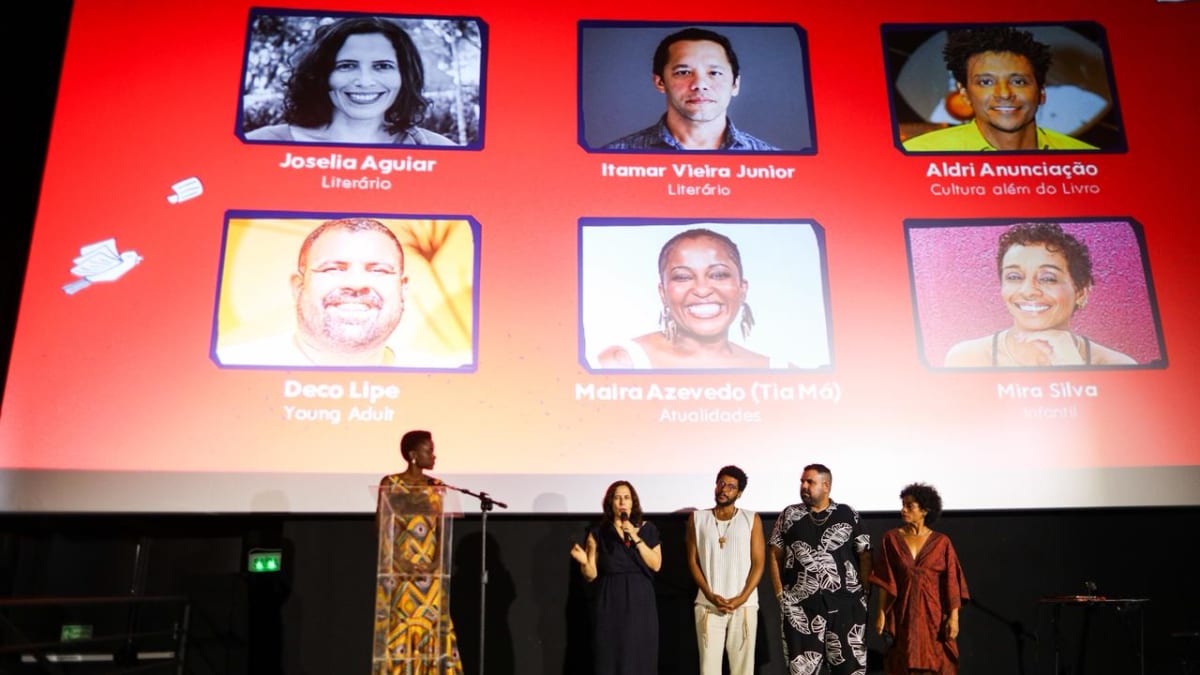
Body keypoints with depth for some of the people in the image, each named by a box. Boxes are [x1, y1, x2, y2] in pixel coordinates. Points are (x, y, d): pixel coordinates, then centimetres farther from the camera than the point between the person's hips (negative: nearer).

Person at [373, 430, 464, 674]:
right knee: (397, 630, -2)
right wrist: (392, 565, -14)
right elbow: (382, 527, -4)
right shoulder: (390, 484, -2)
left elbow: (441, 530, 7)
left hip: (430, 573, 4)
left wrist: (441, 563, -6)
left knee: (431, 628, 2)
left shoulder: (436, 487, 9)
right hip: (399, 572, -3)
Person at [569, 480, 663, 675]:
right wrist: (584, 561, -20)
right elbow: (592, 575, 1)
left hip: (640, 602, 1)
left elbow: (656, 565, -4)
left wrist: (635, 538, -12)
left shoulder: (647, 529, 6)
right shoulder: (598, 532, 2)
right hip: (610, 603, -1)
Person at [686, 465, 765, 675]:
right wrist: (710, 595, -7)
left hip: (744, 605, 0)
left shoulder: (752, 519, 6)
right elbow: (693, 561, 6)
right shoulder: (698, 518, 9)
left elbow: (758, 563, 2)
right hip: (708, 605, 1)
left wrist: (741, 598, -9)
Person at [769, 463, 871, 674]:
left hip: (845, 602, -1)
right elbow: (776, 555, 8)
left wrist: (865, 591, -5)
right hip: (800, 603, 1)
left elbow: (865, 555, 3)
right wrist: (780, 592, 1)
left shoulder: (848, 515, 3)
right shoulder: (789, 515, 6)